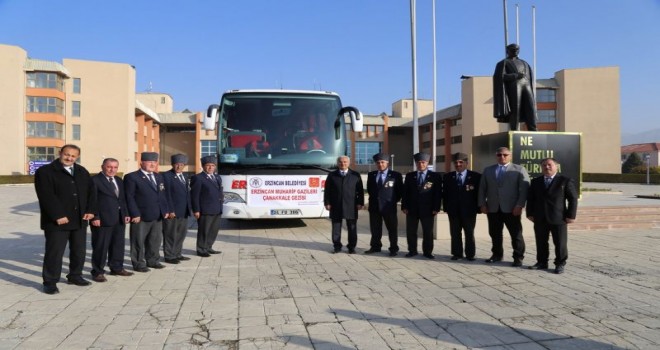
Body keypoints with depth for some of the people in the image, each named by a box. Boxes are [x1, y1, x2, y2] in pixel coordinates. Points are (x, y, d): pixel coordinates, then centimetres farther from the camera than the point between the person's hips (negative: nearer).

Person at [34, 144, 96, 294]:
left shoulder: (82, 172, 14)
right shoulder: (45, 172, -6)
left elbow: (90, 191, 11)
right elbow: (47, 196, -15)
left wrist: (90, 210, -1)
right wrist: (58, 215, -21)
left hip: (80, 220, 6)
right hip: (57, 221, -6)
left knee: (79, 251, 13)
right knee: (54, 252, -1)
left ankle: (75, 276, 28)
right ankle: (50, 282, 10)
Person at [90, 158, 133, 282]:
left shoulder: (119, 180, 15)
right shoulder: (94, 180, -8)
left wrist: (126, 214, 10)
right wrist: (95, 217, -18)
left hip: (120, 219, 7)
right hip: (102, 219, -7)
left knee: (119, 244, 14)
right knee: (100, 246, 1)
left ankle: (117, 268, 27)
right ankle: (98, 272, 11)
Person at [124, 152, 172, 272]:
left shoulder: (159, 177, 16)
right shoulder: (131, 177, -6)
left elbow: (163, 195, 17)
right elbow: (129, 197, -11)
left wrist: (166, 210, 8)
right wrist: (135, 214, -16)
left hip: (158, 216, 7)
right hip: (141, 217, -7)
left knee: (156, 240, 13)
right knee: (139, 242, 3)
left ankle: (153, 260, 27)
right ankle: (139, 264, 15)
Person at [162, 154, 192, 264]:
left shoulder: (184, 177, 16)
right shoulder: (166, 176, -9)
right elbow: (167, 194, -14)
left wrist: (189, 208, 11)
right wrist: (170, 210, -18)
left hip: (184, 212, 8)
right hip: (172, 211, -8)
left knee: (181, 234, 14)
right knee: (170, 235, 1)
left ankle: (177, 254, 25)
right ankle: (169, 256, 10)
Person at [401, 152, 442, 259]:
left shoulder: (435, 176, 1)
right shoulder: (409, 176, 8)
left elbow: (438, 193, -3)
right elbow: (405, 192, 5)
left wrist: (436, 208, -9)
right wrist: (404, 206, -3)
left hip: (427, 209, -2)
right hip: (412, 209, 2)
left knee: (428, 232, 6)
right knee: (411, 231, 6)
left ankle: (427, 252, 16)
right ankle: (412, 251, 17)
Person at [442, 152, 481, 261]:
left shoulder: (476, 176, -1)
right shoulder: (447, 177, 7)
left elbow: (480, 193, -1)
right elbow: (445, 193, 7)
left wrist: (478, 207, -7)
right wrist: (446, 207, 0)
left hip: (469, 210, -2)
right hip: (453, 210, 2)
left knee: (469, 234, 6)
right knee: (455, 233, 5)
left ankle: (470, 254, 15)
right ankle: (457, 253, 14)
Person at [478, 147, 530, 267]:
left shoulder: (519, 170, 5)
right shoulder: (487, 170, 14)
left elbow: (524, 189, -3)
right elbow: (482, 189, 13)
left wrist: (520, 205, -12)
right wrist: (482, 204, 2)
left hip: (511, 208, -3)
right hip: (493, 208, 3)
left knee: (516, 234, 2)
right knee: (494, 233, 8)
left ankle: (518, 257, 12)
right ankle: (497, 254, 21)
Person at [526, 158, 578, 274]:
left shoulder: (566, 181, -1)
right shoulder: (535, 182, 11)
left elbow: (573, 199, -3)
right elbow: (530, 198, 13)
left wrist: (571, 215, -8)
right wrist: (530, 213, 5)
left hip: (559, 218, -3)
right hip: (540, 219, 3)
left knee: (560, 243, 3)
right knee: (541, 242, 8)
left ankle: (560, 264, 15)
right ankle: (542, 262, 19)